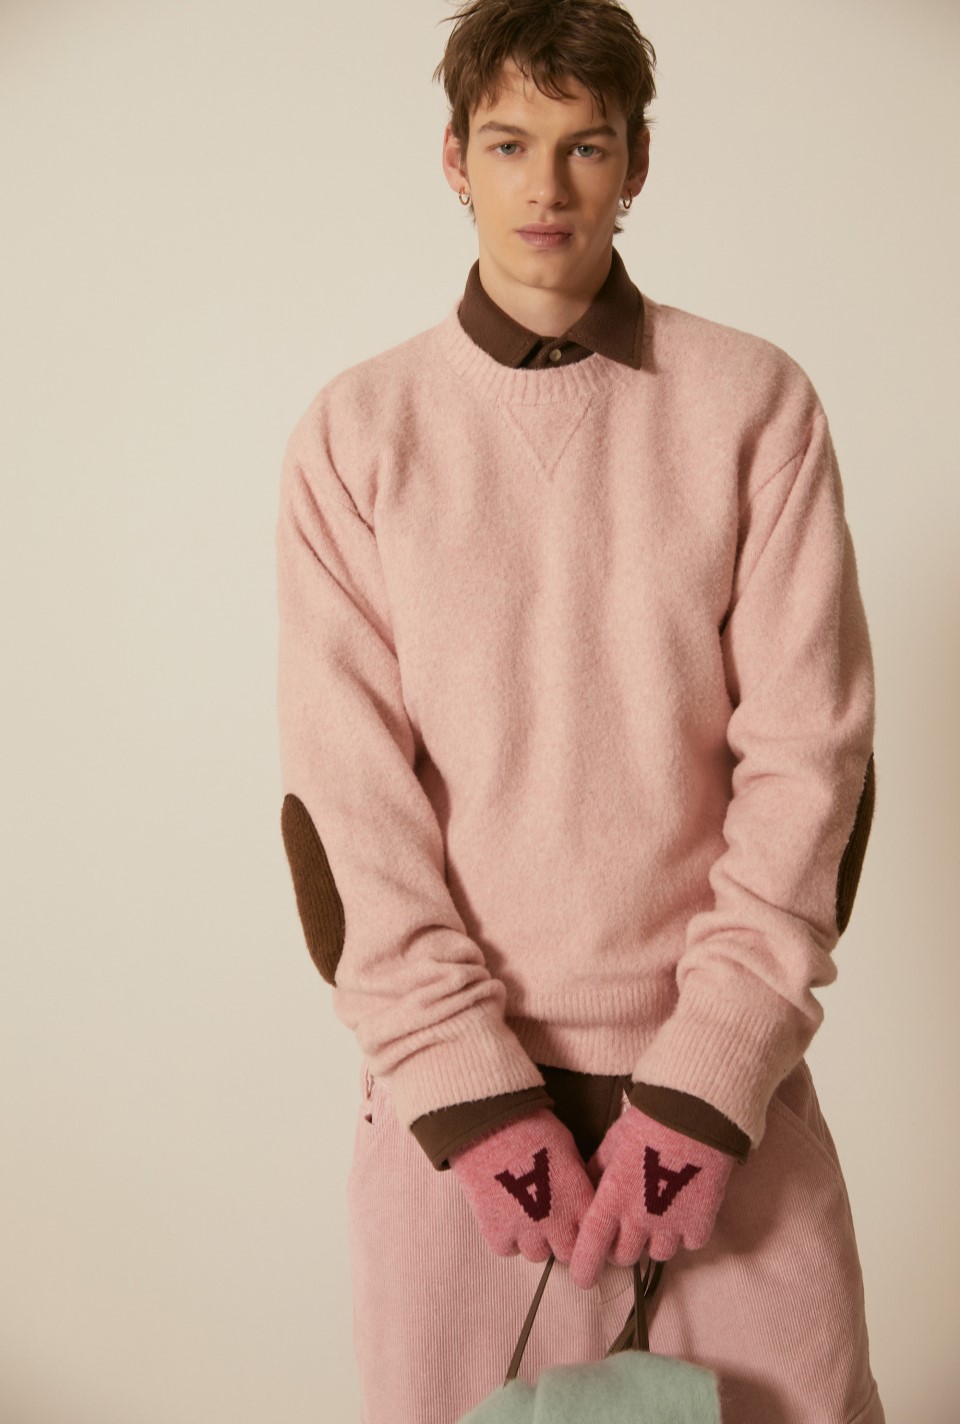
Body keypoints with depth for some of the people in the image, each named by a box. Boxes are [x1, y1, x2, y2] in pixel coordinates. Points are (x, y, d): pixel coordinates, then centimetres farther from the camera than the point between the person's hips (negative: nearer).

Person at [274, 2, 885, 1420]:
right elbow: (346, 786, -4)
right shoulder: (355, 432, 1)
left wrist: (713, 1068, -11)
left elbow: (806, 750, -4)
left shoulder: (757, 405, 0)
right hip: (446, 1070, 0)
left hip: (723, 1069, 0)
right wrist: (465, 1081, -11)